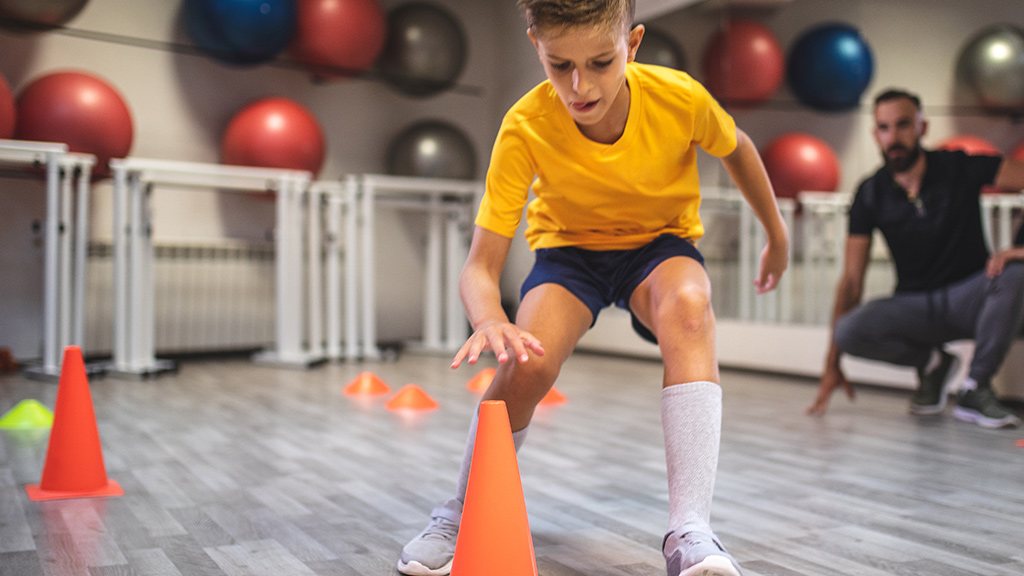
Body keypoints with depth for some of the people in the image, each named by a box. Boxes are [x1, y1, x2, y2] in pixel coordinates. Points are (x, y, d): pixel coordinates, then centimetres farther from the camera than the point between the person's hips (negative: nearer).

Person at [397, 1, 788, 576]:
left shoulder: (681, 98, -25)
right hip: (569, 247, 0)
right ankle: (460, 517, -1)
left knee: (688, 307, -36)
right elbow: (481, 266, -27)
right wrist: (489, 319, -51)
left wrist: (778, 234, 13)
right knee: (526, 361, -29)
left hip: (661, 243, 1)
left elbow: (736, 147, 1)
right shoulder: (525, 127, -27)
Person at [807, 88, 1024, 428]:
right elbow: (851, 279, -5)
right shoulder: (870, 195, -4)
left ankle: (975, 391, -14)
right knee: (847, 332, -29)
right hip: (915, 306, 1)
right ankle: (931, 361, 4)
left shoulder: (961, 168, -7)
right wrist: (832, 365, -9)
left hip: (968, 298, 0)